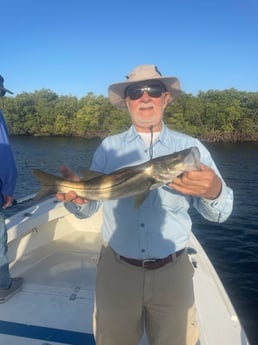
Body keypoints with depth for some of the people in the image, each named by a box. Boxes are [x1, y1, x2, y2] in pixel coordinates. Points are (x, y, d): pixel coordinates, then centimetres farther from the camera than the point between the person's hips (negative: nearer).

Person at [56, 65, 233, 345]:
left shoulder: (190, 147, -4)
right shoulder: (108, 147, 0)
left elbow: (218, 213, -7)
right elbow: (88, 207, -1)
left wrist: (214, 191, -30)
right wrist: (75, 196, -24)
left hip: (172, 271, 0)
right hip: (116, 268, 1)